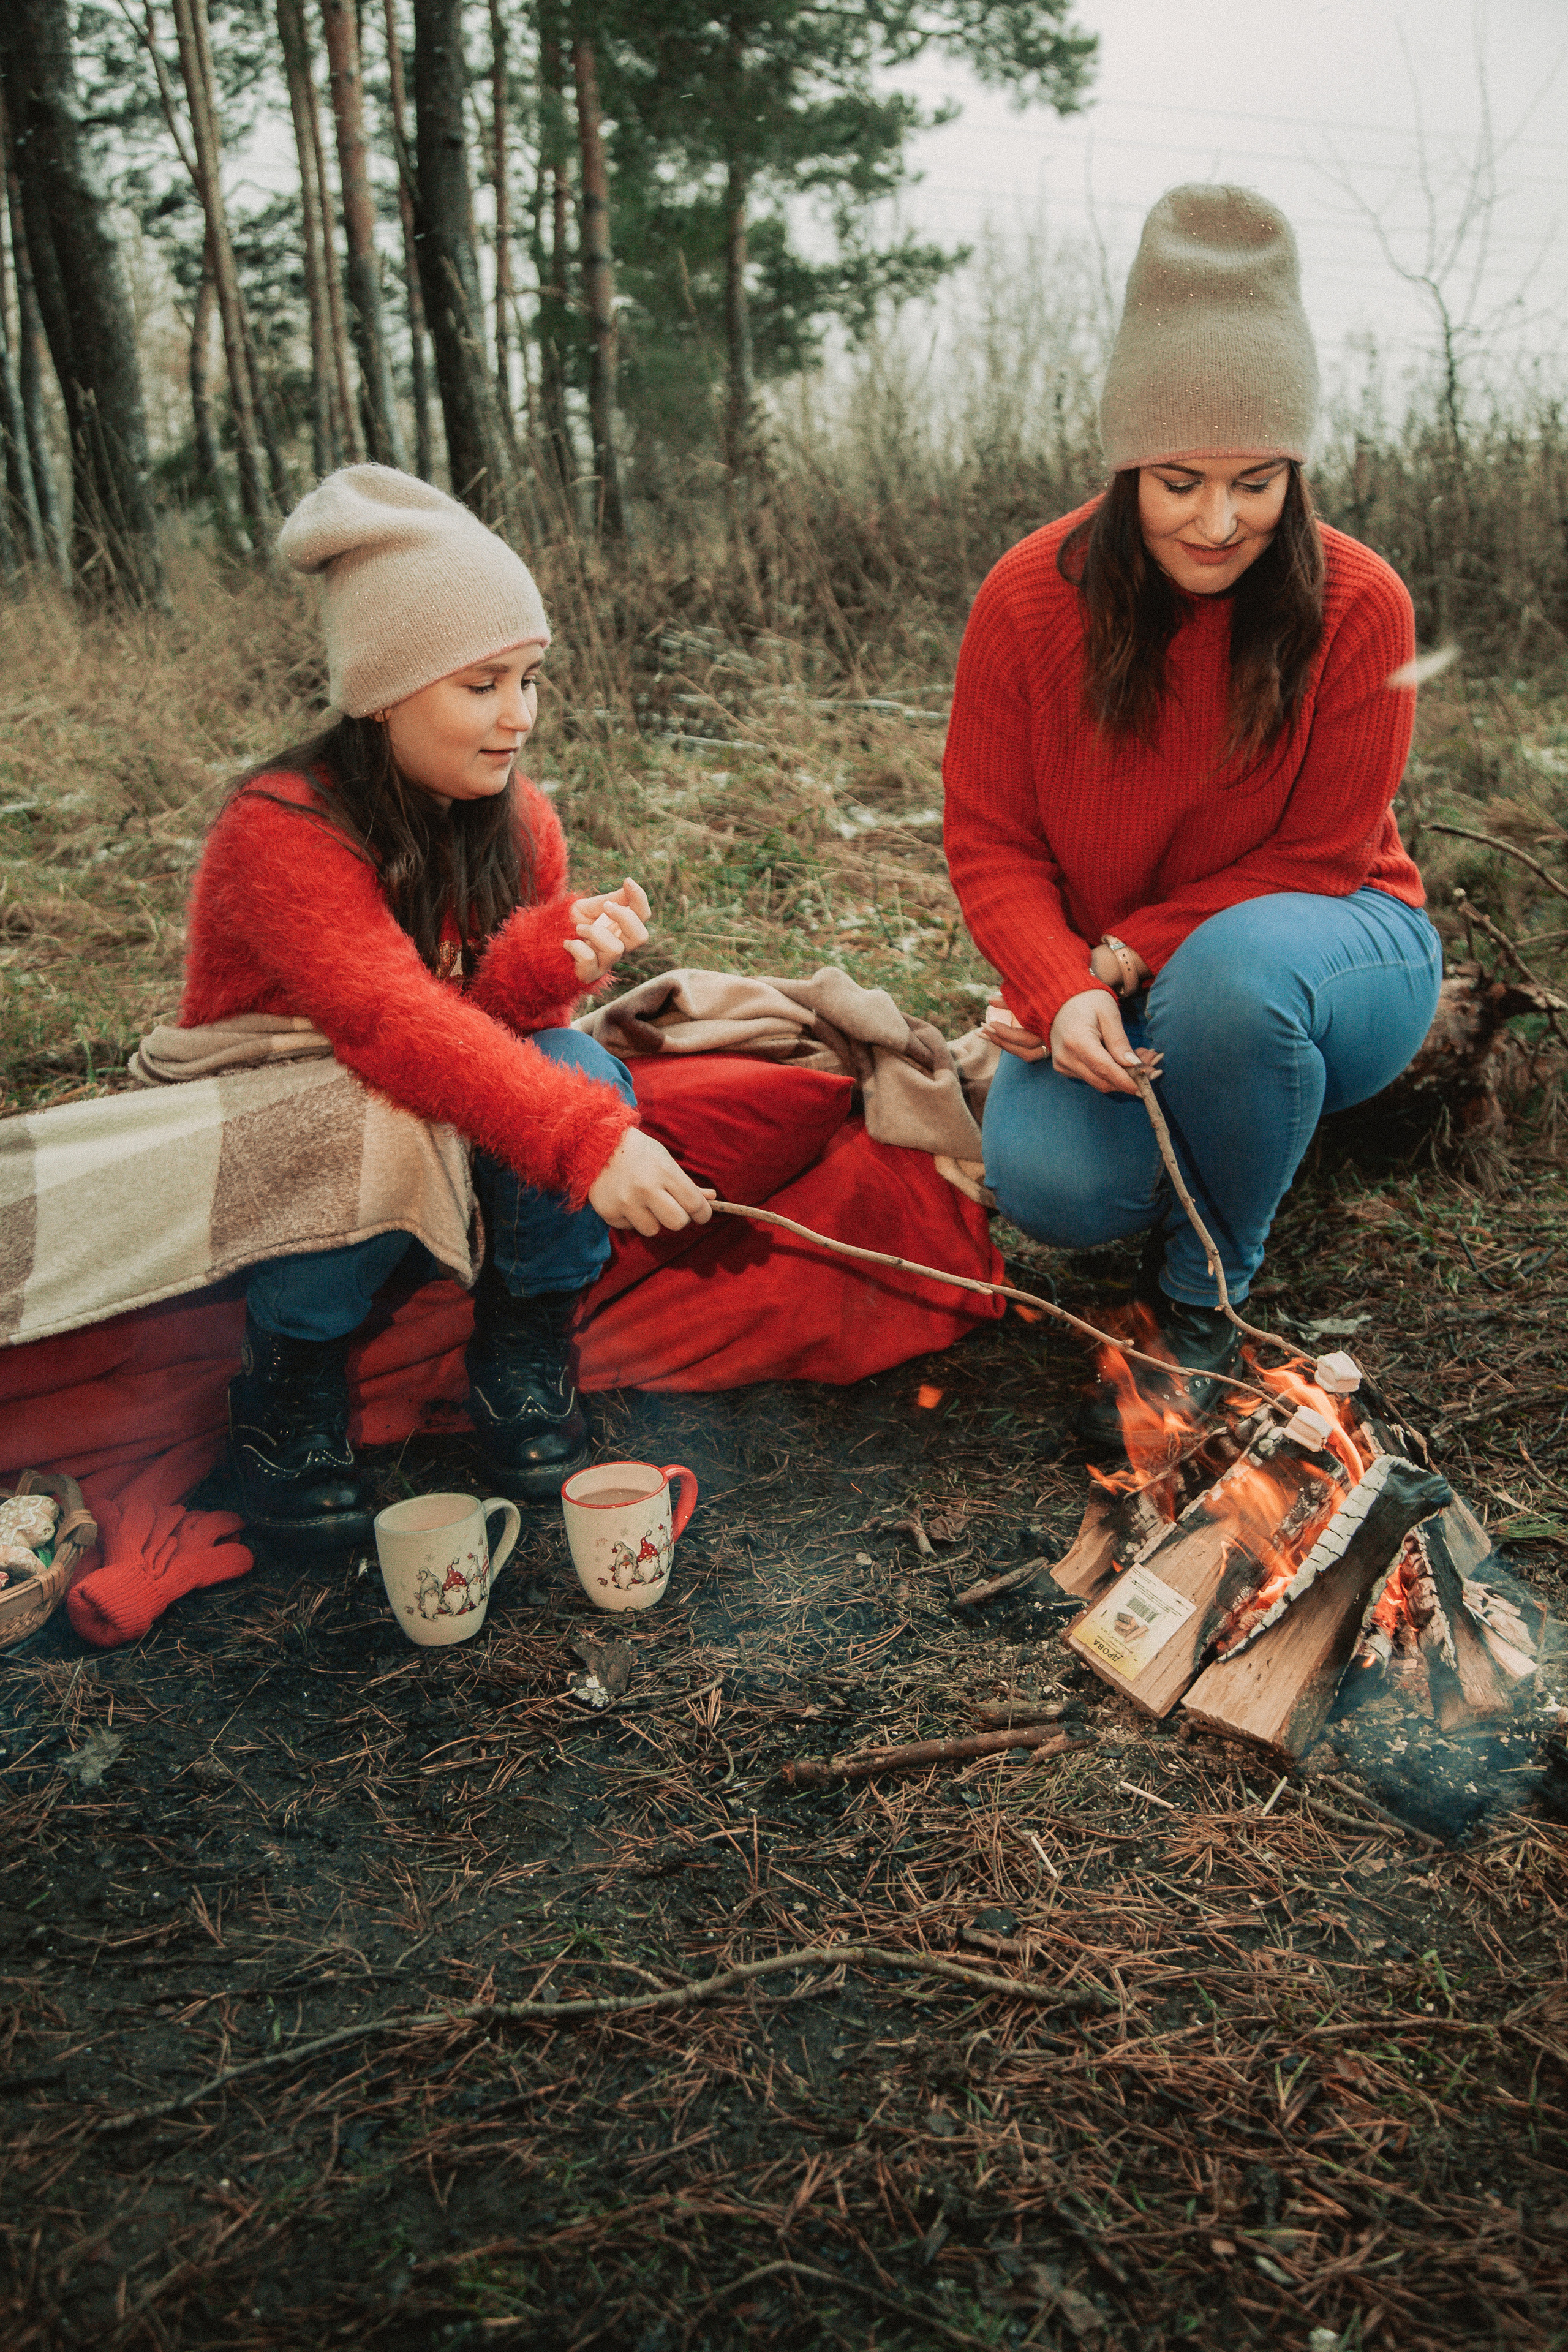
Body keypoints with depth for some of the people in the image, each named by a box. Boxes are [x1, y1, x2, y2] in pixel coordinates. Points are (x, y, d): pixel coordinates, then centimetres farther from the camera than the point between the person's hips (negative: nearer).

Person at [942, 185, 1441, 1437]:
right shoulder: (1032, 597, -11)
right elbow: (990, 840, -7)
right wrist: (1064, 991, -26)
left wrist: (1133, 955, -22)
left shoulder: (1358, 605, -15)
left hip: (1332, 943, -1)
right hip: (1110, 977, 2)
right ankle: (1204, 1152, 13)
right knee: (1049, 1183, -27)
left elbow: (1317, 856, -11)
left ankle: (1205, 1302, -12)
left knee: (1235, 964, -39)